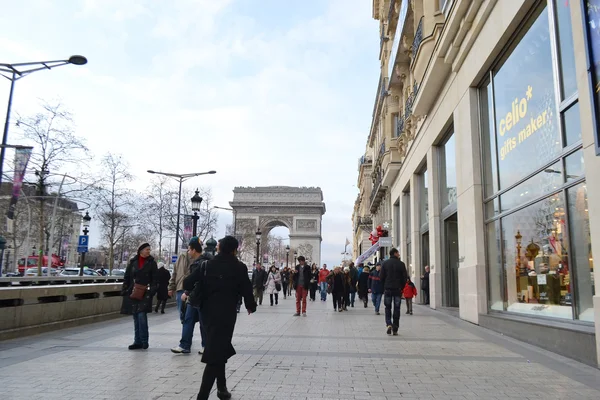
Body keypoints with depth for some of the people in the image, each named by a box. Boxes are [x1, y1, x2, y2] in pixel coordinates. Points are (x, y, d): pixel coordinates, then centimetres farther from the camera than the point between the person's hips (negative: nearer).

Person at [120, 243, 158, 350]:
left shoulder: (152, 263, 2)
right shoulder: (133, 262, 8)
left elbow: (155, 279, -1)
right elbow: (126, 277, 10)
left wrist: (152, 291, -11)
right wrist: (124, 291, 3)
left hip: (145, 294, -3)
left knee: (142, 316, -12)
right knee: (136, 318, 8)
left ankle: (144, 341, 0)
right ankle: (137, 341, 17)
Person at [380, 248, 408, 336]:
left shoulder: (385, 263, 2)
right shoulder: (401, 264, -2)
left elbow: (381, 277, 0)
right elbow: (405, 277, -1)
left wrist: (384, 287, 11)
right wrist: (401, 288, 10)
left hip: (387, 289, 1)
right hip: (398, 289, -1)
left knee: (388, 308, 11)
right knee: (396, 309, 6)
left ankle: (389, 324, -9)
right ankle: (395, 329, 6)